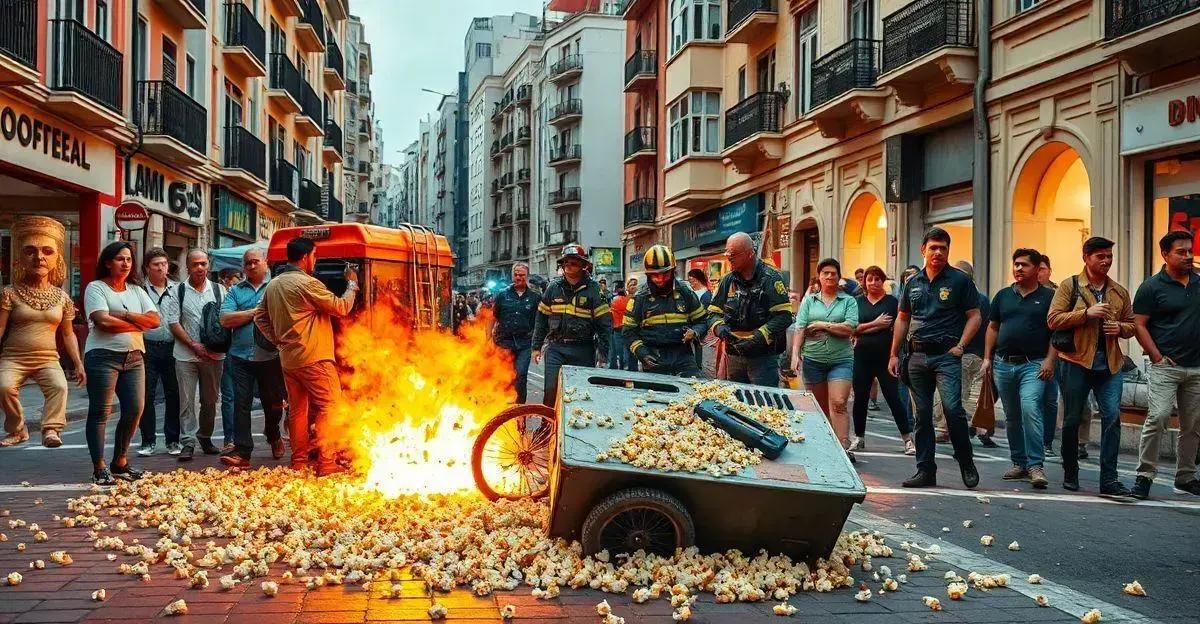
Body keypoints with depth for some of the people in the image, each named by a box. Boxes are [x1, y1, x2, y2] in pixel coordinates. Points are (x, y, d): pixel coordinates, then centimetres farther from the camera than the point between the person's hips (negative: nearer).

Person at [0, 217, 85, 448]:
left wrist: (78, 364, 10)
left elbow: (68, 334, 16)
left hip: (48, 359, 1)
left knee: (59, 386, -30)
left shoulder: (61, 297, 9)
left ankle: (51, 429, -30)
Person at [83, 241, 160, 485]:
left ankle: (120, 462, 16)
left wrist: (125, 314, -9)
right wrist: (138, 324, -5)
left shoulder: (136, 290, 17)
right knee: (100, 412, -3)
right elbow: (103, 321, -15)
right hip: (104, 355, -6)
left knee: (134, 410, 2)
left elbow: (154, 319, 5)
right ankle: (100, 469, -1)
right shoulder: (96, 288, 0)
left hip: (134, 357, 6)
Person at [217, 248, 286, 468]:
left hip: (271, 357, -1)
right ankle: (241, 452, 1)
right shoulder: (235, 290, 10)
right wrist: (255, 312, -8)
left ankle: (273, 437, 39)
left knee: (273, 403, 12)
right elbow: (225, 320, -3)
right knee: (241, 404, -2)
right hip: (241, 357, 1)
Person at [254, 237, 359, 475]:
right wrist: (352, 284, 4)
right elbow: (341, 308, -10)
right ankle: (326, 463, -9)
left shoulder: (273, 285, 13)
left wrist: (277, 340, 18)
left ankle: (299, 462, 16)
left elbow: (260, 316, 21)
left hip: (288, 358, 8)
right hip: (313, 357, -8)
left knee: (296, 410, 13)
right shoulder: (307, 283, -13)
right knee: (330, 406, -5)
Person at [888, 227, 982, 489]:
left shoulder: (960, 280, 2)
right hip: (917, 356, 5)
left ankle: (966, 463, 2)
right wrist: (894, 354, 13)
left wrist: (960, 346, -10)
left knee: (952, 408, -17)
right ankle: (925, 470, 13)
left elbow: (974, 316, 1)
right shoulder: (913, 283, 14)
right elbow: (902, 320, 18)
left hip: (946, 355, -4)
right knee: (922, 415, 7)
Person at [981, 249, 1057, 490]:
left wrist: (1049, 360, -11)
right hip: (1004, 364, 5)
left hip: (1034, 364, -5)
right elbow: (992, 328, 17)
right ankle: (1019, 463, 21)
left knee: (1030, 409, -21)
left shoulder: (1048, 296, 3)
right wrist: (987, 358, 9)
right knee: (1012, 417, 10)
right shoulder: (1003, 296, 14)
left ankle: (1036, 465, -18)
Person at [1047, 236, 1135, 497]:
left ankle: (1109, 479, -5)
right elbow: (1053, 319, -8)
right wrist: (1087, 313, -17)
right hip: (1076, 361, -3)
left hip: (1110, 365, 3)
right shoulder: (1070, 286, 1)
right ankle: (1070, 473, 22)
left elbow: (1131, 325, 21)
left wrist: (1119, 328, -3)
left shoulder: (1120, 292, 14)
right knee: (1072, 419, 6)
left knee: (1112, 416, -8)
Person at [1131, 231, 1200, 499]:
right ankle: (1144, 475, -7)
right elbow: (1139, 325, -6)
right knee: (1157, 417, -15)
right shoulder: (1152, 287, -4)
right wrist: (1158, 358, -12)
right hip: (1166, 366, -5)